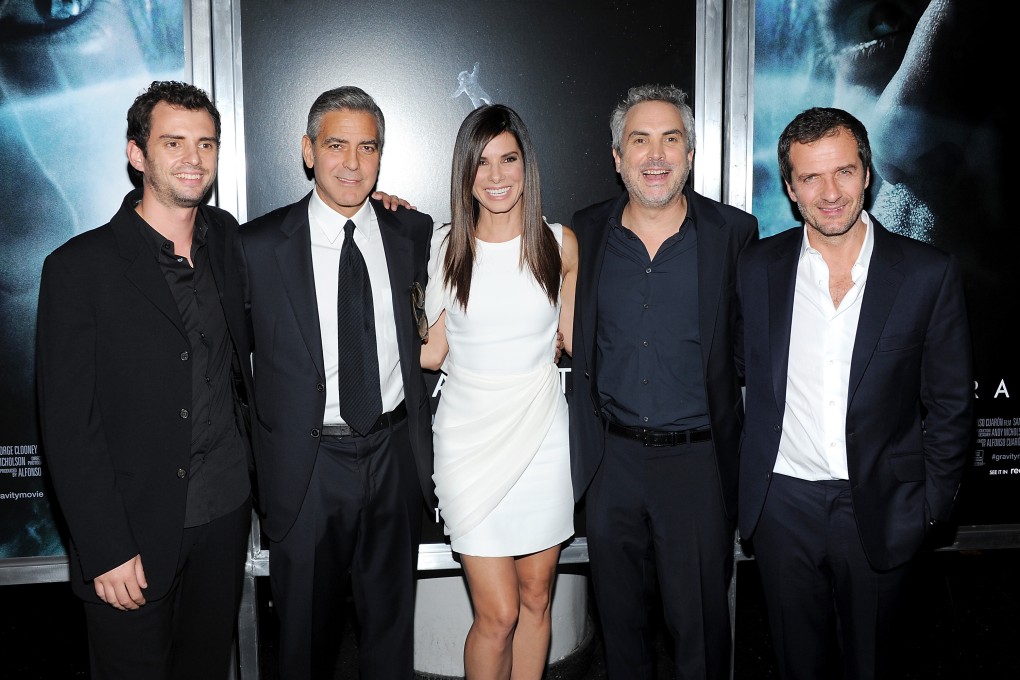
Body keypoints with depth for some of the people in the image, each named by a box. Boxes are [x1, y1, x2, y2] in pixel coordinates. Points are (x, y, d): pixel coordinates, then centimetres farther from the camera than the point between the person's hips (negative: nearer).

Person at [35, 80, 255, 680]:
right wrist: (106, 550, -15)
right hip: (134, 533, -4)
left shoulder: (226, 238, 4)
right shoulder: (79, 268, -12)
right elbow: (68, 424, -12)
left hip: (226, 516, 5)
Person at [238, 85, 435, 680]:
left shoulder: (415, 233, 1)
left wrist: (433, 345, 6)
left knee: (393, 625, 19)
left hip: (396, 456, 2)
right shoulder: (259, 245, -7)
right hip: (308, 466, -2)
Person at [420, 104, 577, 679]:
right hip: (471, 441, -1)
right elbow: (431, 351, 0)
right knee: (498, 614, -2)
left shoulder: (560, 244, 1)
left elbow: (576, 339, 11)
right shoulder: (443, 247, -1)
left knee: (536, 598, 13)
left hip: (542, 435, 2)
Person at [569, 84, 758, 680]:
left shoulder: (736, 233, -4)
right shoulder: (587, 234, 1)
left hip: (699, 458, -2)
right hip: (611, 457, 2)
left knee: (701, 624, 10)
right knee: (620, 618, 18)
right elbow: (571, 339, 13)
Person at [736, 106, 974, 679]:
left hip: (880, 511, -1)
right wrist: (748, 481, 4)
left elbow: (951, 402, -1)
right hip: (783, 505, 1)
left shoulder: (929, 273, -7)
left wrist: (932, 503, -2)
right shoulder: (757, 268, -2)